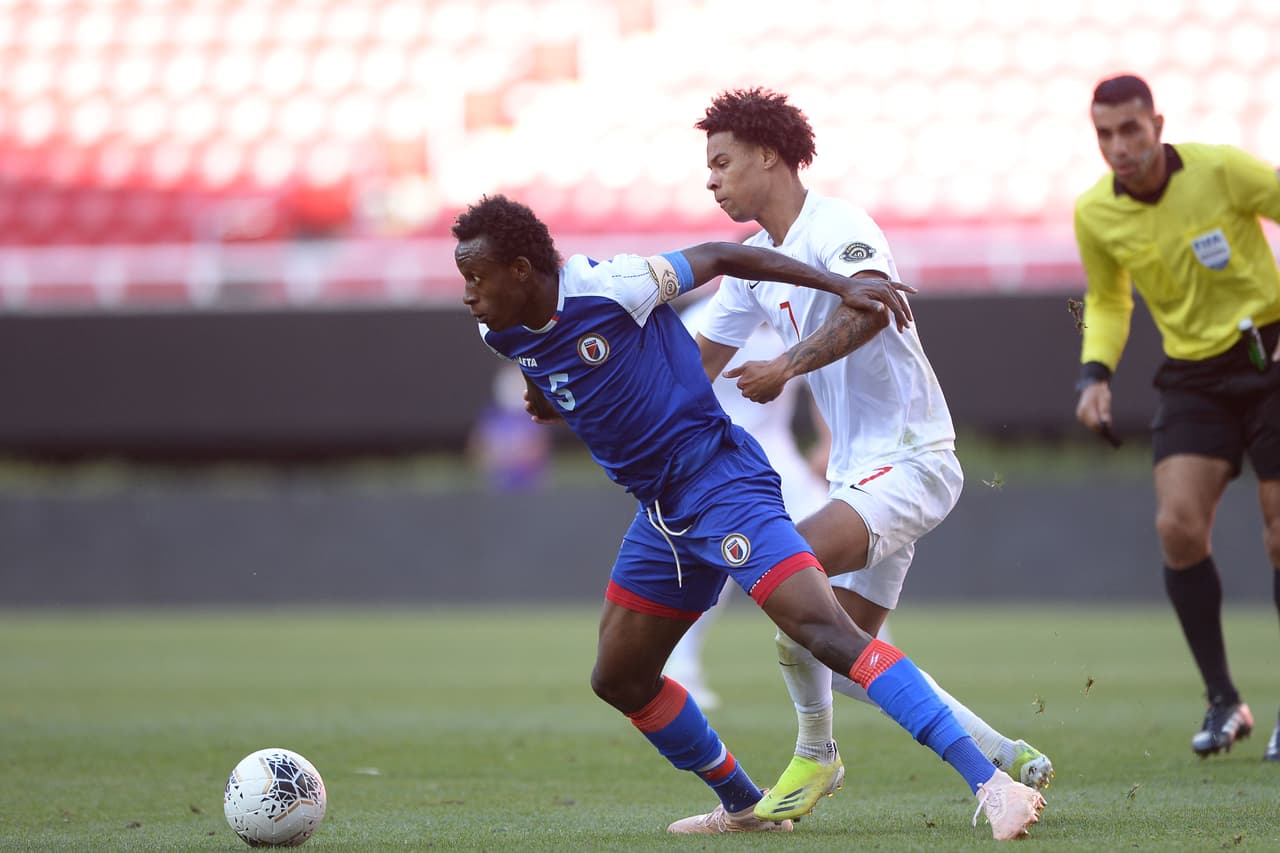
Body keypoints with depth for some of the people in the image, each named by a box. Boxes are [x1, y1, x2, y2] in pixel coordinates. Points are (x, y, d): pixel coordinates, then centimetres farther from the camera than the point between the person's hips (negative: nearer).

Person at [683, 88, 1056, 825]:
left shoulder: (837, 226, -14)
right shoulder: (756, 260, 13)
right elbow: (701, 361, 21)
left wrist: (789, 366, -42)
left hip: (910, 459, -10)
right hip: (860, 469, 10)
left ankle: (816, 756, -9)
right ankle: (1007, 759, 13)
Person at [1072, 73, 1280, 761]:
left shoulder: (1221, 170, -17)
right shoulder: (1094, 214, -4)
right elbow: (1107, 301, 14)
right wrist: (1095, 373, -3)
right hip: (1192, 376, 3)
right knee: (1178, 525, -15)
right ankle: (1222, 701, -1)